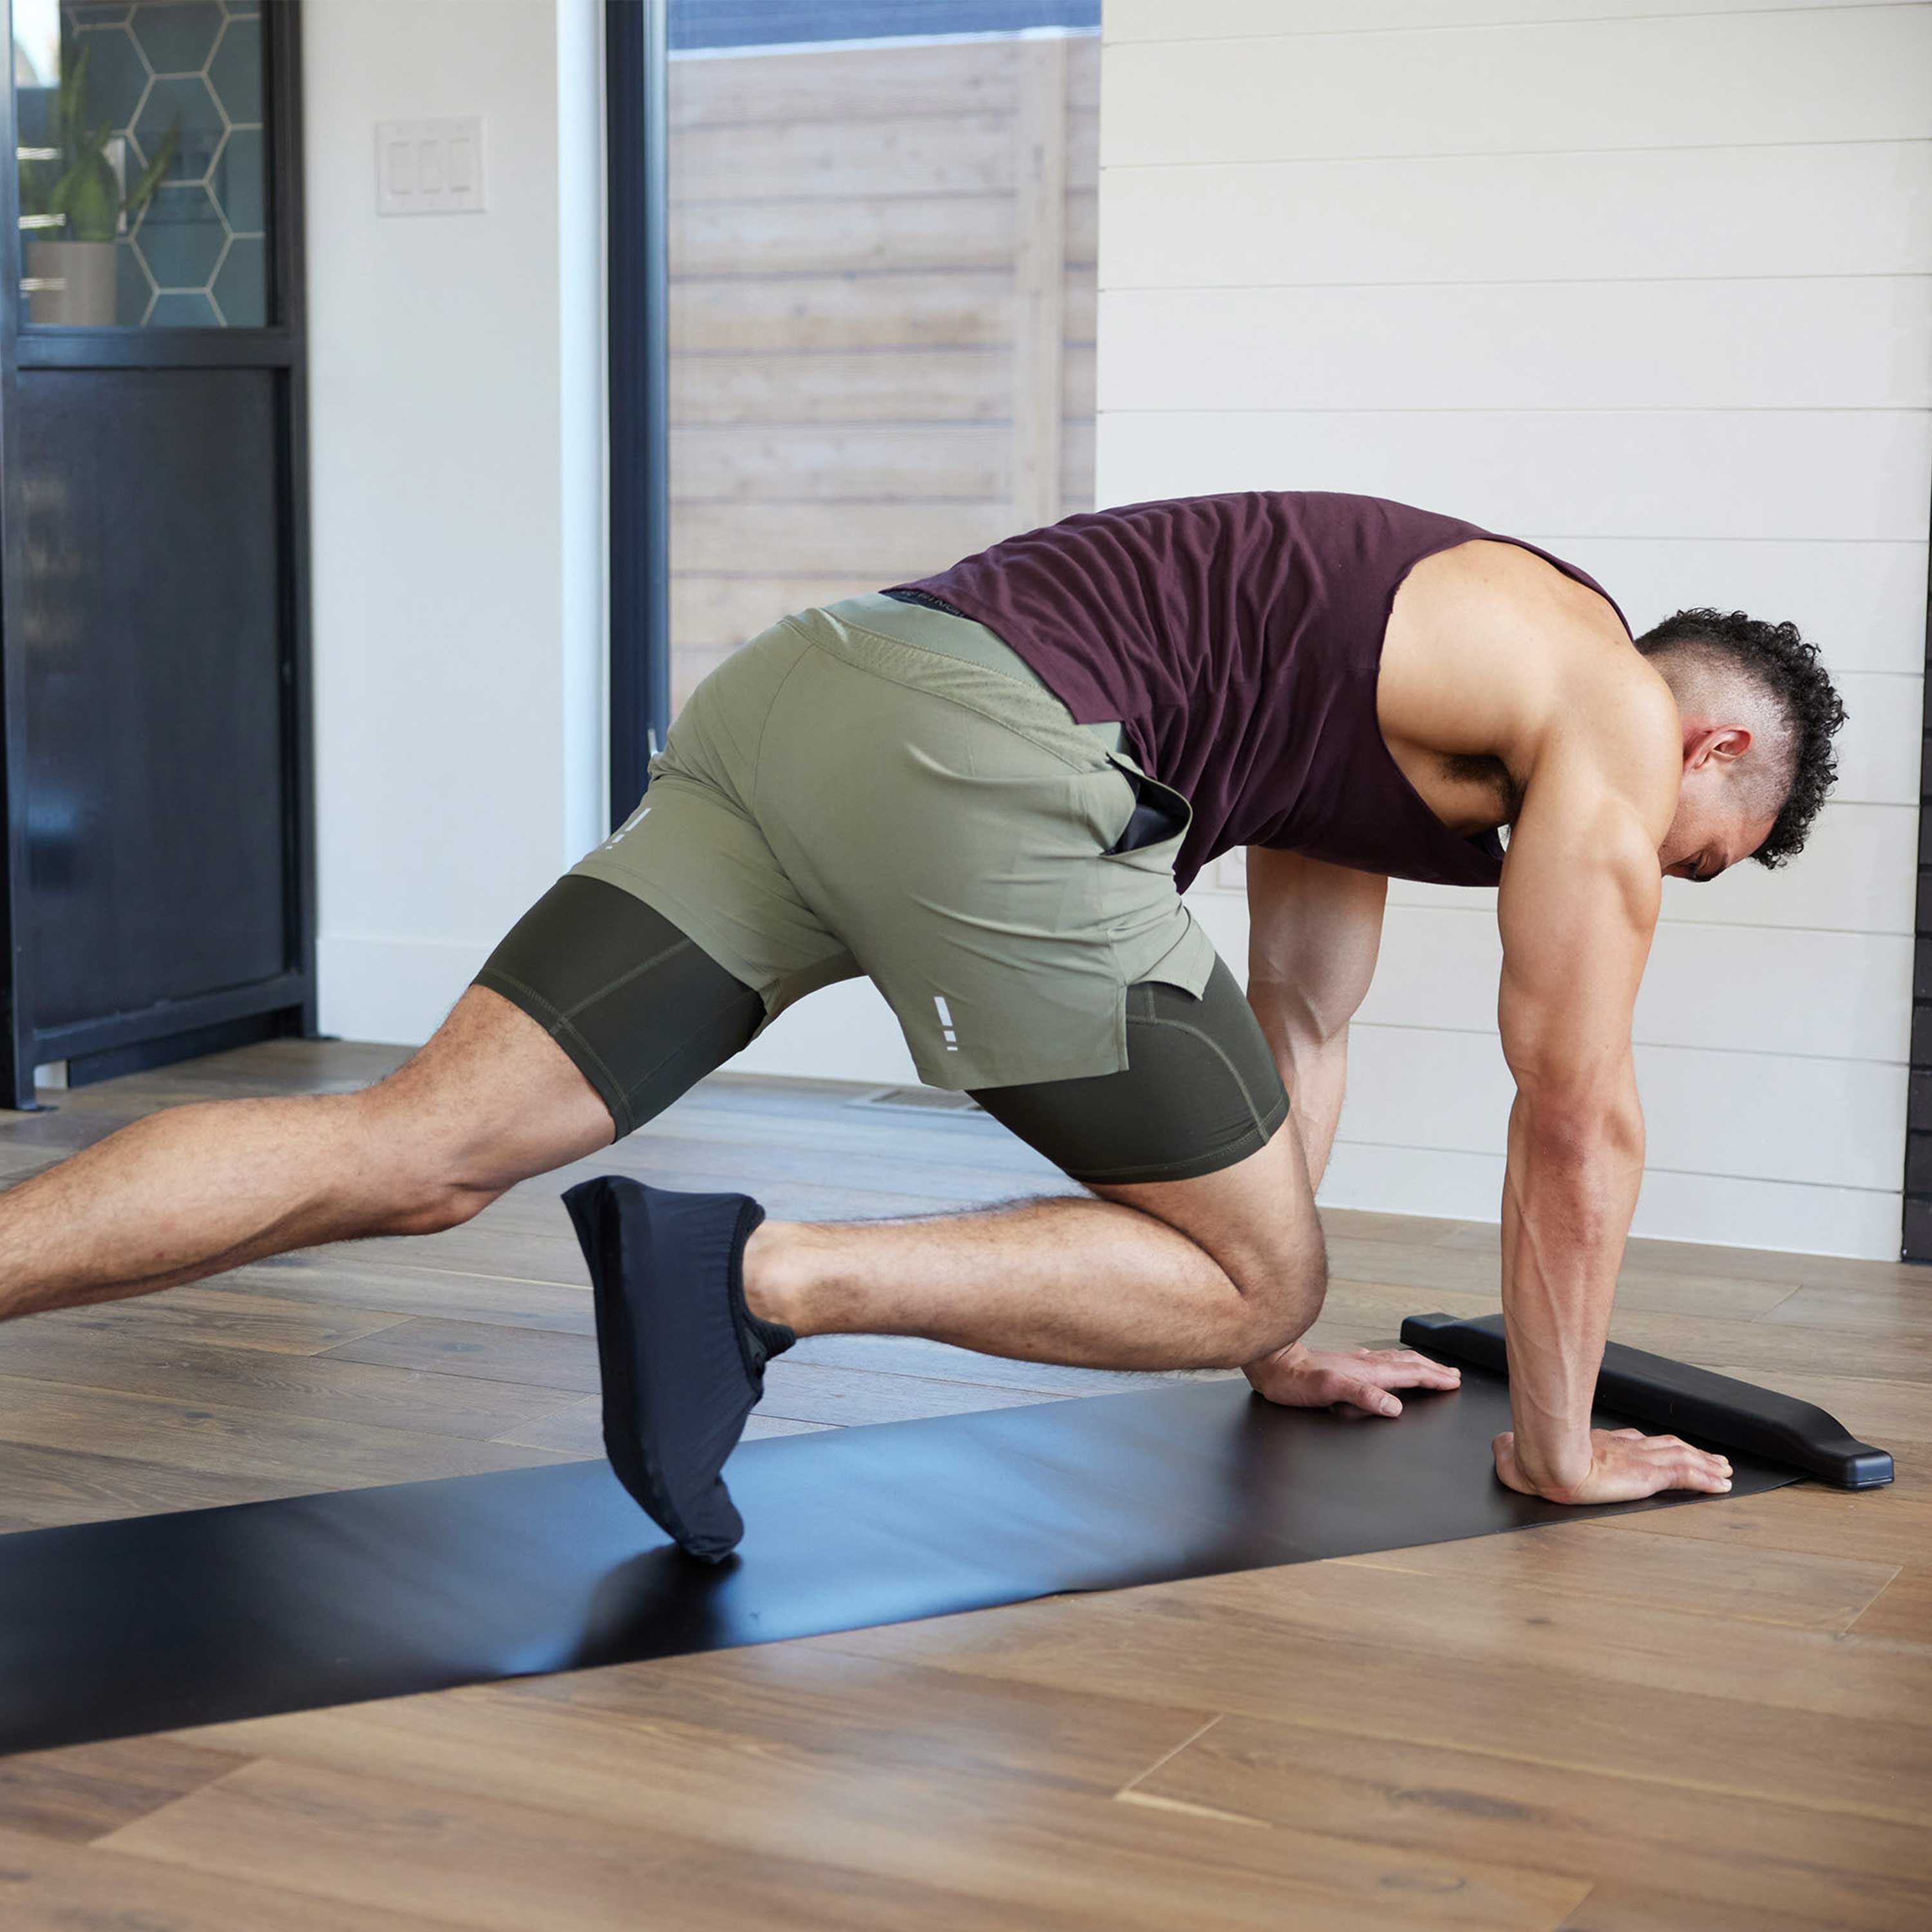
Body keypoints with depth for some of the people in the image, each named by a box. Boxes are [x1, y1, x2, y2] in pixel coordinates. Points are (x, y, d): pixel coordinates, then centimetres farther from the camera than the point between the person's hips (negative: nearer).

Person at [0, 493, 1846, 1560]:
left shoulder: (1414, 659, 35)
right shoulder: (1612, 713, 12)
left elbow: (1294, 1025, 41)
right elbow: (1579, 1119, 11)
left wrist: (1284, 1355, 47)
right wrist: (1555, 1442, 23)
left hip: (801, 692, 8)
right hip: (978, 754, -8)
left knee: (415, 1154, 0)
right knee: (1250, 1276, 7)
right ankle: (763, 1272, -11)